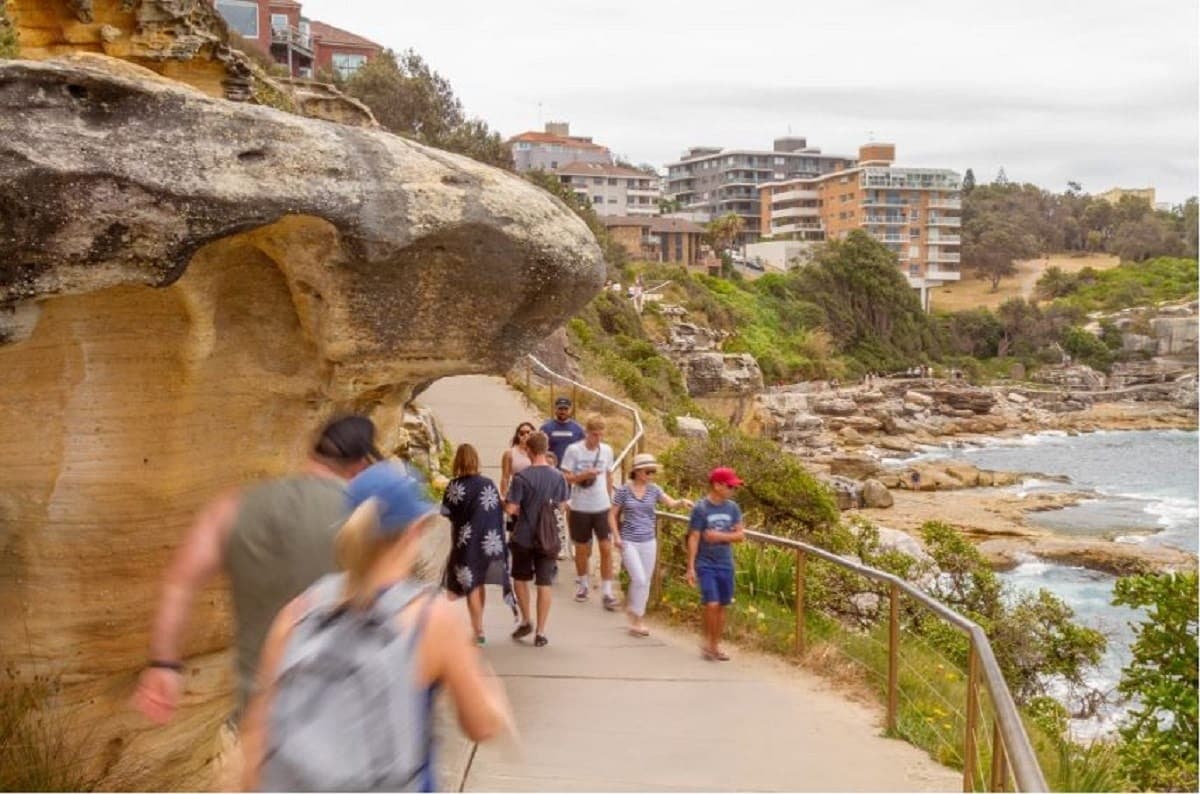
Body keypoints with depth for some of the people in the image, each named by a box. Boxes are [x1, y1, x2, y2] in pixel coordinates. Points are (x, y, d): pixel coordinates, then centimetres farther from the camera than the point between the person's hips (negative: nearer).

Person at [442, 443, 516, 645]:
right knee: (479, 584, 18)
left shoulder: (454, 485, -12)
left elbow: (446, 512, -4)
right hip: (487, 541, 3)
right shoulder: (488, 484, -3)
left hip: (466, 541, -3)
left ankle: (478, 631, 3)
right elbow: (499, 514, -1)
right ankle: (477, 626, 28)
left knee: (471, 586, 4)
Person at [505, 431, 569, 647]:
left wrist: (522, 510, 6)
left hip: (523, 537, -2)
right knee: (544, 584, 6)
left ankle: (526, 621, 22)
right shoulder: (558, 477, -3)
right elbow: (562, 506, 6)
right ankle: (540, 632, 8)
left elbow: (511, 508, -16)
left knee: (520, 578, 19)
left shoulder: (522, 477, -15)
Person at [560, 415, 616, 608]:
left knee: (606, 548, -5)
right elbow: (565, 477, -9)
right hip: (580, 508, -2)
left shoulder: (607, 450, 1)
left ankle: (606, 592, 1)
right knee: (582, 548, 12)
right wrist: (584, 475, -24)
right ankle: (582, 584, 33)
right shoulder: (573, 450, -9)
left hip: (602, 507, 2)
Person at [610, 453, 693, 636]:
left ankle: (637, 619, 25)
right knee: (639, 579, -12)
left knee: (645, 582, 9)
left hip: (649, 542, 4)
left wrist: (681, 501, -35)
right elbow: (613, 515, 1)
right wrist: (616, 536, -9)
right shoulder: (623, 490, -6)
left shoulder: (654, 490, 1)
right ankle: (636, 620, 2)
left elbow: (670, 503, -14)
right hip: (629, 542, -4)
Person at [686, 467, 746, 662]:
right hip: (705, 564, -4)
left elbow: (740, 535, 4)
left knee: (722, 606, 8)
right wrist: (690, 567, -11)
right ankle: (707, 641, 7)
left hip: (725, 564, 5)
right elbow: (693, 539, -10)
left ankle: (716, 645, 21)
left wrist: (720, 536, -13)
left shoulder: (732, 508, 3)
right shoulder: (700, 508, -11)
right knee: (711, 604, -14)